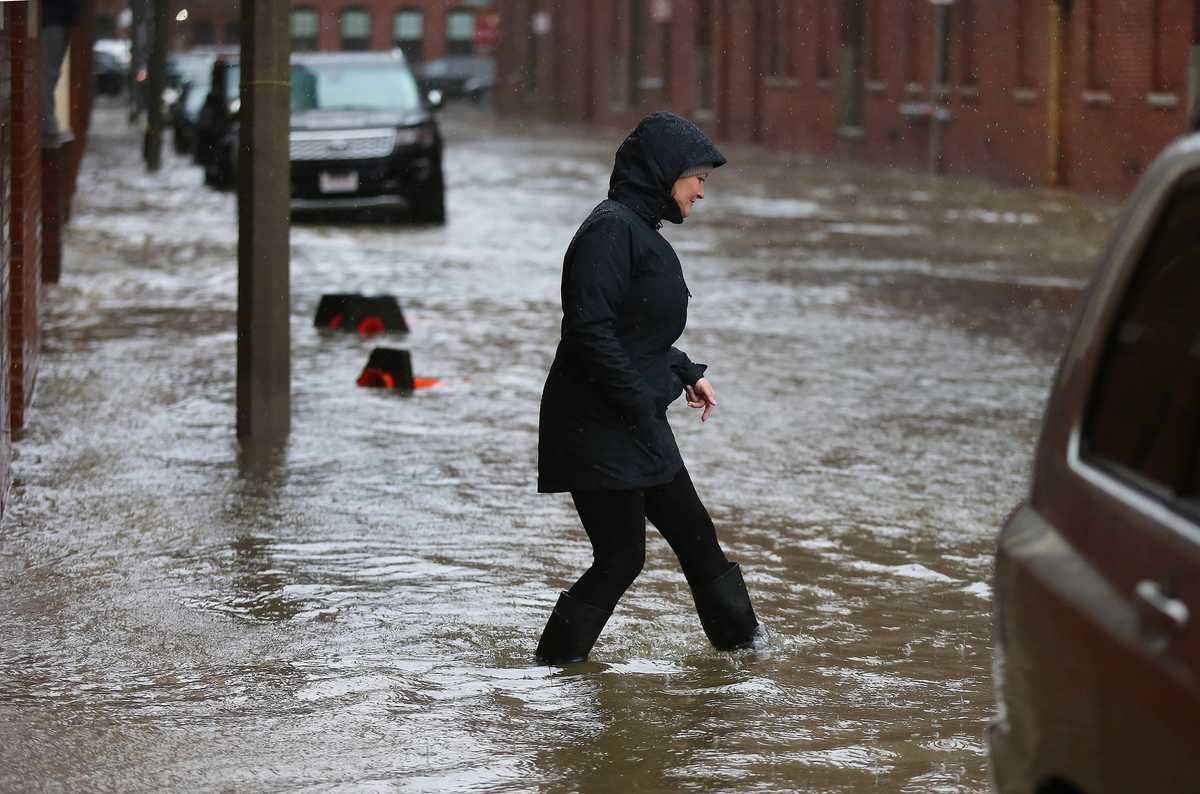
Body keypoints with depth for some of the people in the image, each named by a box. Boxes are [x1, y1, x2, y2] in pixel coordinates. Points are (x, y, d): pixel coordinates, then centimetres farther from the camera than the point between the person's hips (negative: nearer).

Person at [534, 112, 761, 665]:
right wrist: (639, 401, -22)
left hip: (638, 425, 10)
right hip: (598, 428, -10)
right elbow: (590, 328, -25)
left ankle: (737, 635, 31)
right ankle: (558, 658, 9)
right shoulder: (611, 229, -18)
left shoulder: (639, 229, 13)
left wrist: (685, 373, 16)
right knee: (621, 555, -3)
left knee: (693, 531, 17)